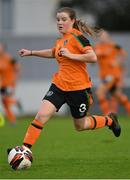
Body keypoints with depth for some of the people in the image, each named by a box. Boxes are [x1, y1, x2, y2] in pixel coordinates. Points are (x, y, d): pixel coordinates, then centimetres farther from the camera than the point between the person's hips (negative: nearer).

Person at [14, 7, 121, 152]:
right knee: (41, 115, -13)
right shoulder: (61, 39, 8)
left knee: (80, 126, 13)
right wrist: (31, 53, 27)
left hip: (78, 88, -6)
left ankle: (109, 120, 39)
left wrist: (70, 55, -25)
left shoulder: (77, 36, -15)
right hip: (59, 85, 6)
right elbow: (54, 53, 32)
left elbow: (93, 57, -25)